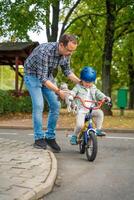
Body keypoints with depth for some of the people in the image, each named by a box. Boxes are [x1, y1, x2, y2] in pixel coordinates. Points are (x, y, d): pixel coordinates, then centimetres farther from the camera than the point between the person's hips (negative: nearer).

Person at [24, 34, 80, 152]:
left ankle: (50, 137, 8)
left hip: (48, 76, 6)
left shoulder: (66, 53, -16)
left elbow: (67, 70, 0)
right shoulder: (44, 51, -37)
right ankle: (39, 138, -6)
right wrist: (58, 91, -39)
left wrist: (80, 82, -13)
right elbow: (42, 78, -35)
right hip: (33, 76, -6)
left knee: (55, 105, -3)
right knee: (38, 105, -17)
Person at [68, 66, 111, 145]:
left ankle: (98, 129, -9)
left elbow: (99, 94, 9)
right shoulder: (78, 87, 2)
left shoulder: (93, 88, 15)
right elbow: (73, 92, -9)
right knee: (80, 125, -23)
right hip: (81, 110, -4)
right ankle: (74, 136, 4)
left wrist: (105, 97, -11)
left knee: (100, 112, -23)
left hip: (91, 109, 4)